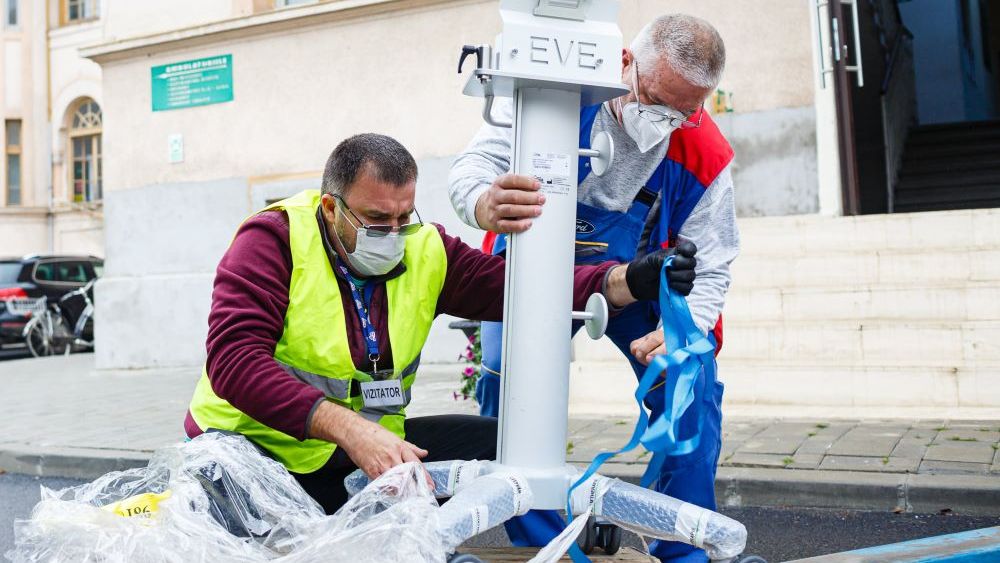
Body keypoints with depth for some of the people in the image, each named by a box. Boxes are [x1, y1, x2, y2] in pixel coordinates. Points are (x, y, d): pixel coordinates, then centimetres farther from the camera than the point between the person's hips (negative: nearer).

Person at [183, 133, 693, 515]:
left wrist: (630, 281, -21)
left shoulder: (424, 251, 1)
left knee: (494, 442, -8)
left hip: (371, 453, 4)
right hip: (254, 445, -4)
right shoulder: (274, 240, -14)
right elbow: (233, 360, -26)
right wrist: (349, 427, -37)